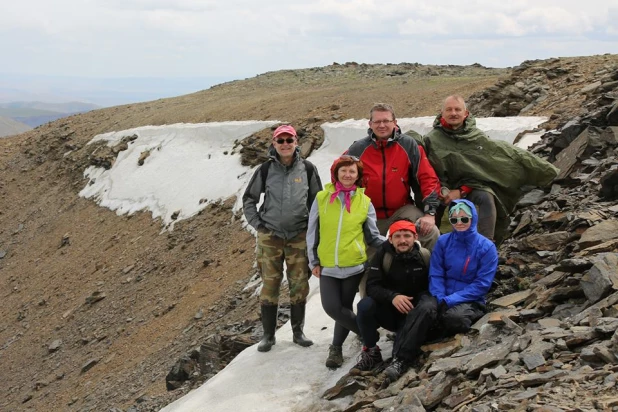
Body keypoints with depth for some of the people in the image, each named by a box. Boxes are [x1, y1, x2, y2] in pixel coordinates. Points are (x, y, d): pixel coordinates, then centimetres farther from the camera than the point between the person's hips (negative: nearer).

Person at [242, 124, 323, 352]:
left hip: (299, 235, 1)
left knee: (299, 284, 2)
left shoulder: (307, 169, 0)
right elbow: (249, 199, 10)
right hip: (270, 236, -1)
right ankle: (268, 334, 9)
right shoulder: (266, 169, -1)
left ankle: (298, 331, 16)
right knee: (270, 284, -1)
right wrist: (257, 224, 2)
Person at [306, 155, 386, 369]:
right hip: (327, 266, 1)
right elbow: (312, 233, 6)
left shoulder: (364, 202, 1)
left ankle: (336, 347, 26)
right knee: (332, 307, -8)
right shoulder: (322, 198, 0)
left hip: (354, 265, 0)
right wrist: (314, 261, 4)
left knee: (345, 307, 5)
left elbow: (373, 236, 6)